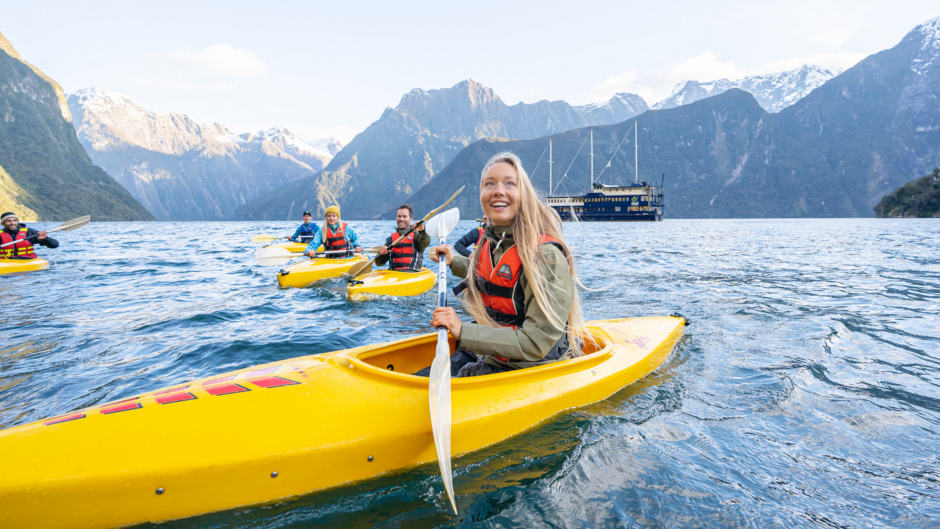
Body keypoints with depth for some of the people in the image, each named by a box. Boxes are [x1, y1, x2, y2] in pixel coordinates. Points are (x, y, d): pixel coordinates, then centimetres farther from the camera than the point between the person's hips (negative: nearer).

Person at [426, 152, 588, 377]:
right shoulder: (491, 239, 0)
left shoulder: (547, 254, -25)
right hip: (490, 355, 8)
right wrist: (454, 262, 20)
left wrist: (463, 332, -31)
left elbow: (536, 344, -28)